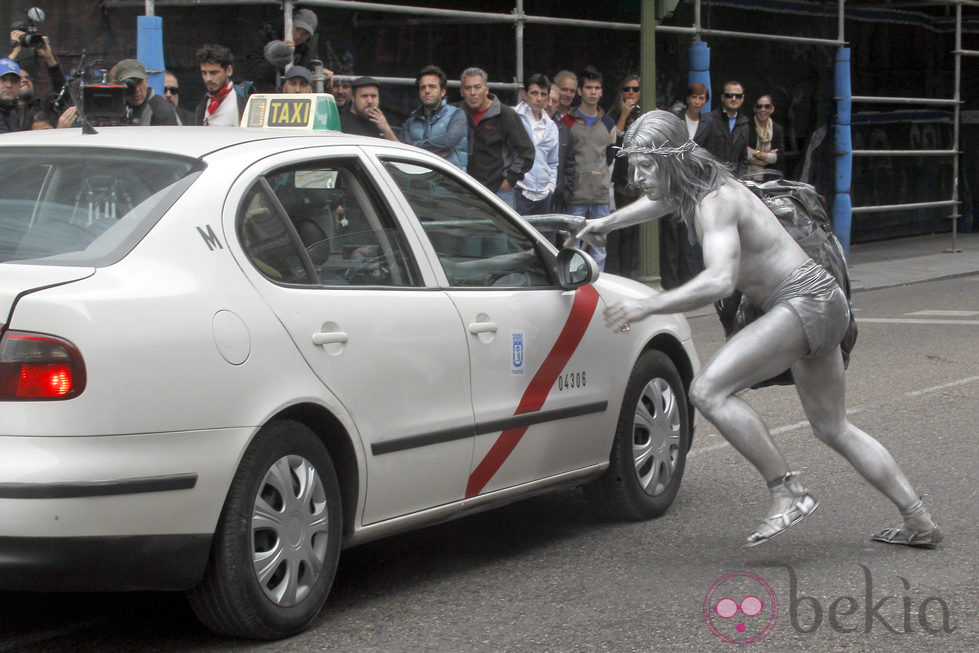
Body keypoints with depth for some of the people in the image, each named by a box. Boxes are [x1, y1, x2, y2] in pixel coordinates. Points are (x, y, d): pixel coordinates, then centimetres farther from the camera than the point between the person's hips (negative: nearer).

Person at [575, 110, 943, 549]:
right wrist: (605, 224, 38)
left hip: (804, 301, -11)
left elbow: (720, 280, -33)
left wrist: (648, 306, -30)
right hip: (820, 304, 11)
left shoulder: (715, 201, -19)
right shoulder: (695, 188, 10)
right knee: (833, 429, 19)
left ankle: (787, 493, -18)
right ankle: (919, 523, 25)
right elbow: (663, 201, 36)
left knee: (708, 391, -21)